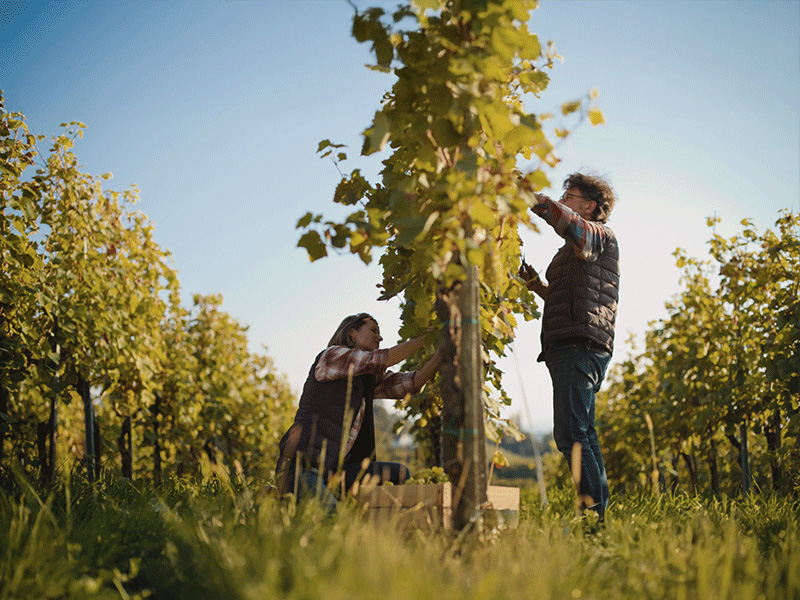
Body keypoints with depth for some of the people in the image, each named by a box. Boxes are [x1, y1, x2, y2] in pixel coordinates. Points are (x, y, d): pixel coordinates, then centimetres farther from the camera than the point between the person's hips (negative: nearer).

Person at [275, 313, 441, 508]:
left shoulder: (370, 379, 19)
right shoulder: (332, 355, -3)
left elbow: (412, 382, 7)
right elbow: (386, 358, -13)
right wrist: (428, 336, -7)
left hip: (332, 469, 8)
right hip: (300, 464, -8)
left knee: (400, 473, 0)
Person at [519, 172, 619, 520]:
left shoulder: (600, 234, 0)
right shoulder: (576, 248, 29)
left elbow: (569, 223, -23)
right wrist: (536, 284, 19)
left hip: (581, 345, -11)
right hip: (569, 348, 11)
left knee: (570, 434, -18)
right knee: (583, 435, 9)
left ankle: (595, 509, -20)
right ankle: (599, 509, 11)